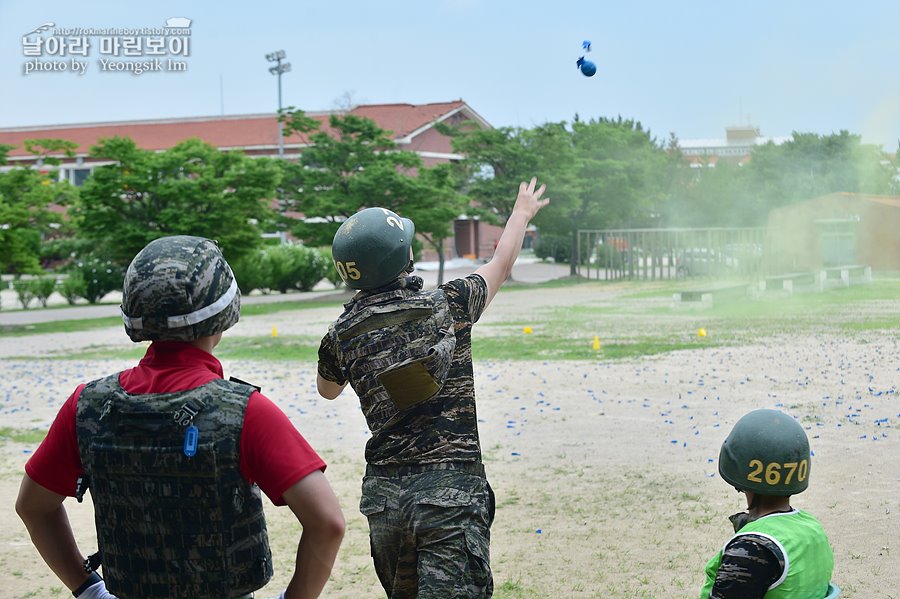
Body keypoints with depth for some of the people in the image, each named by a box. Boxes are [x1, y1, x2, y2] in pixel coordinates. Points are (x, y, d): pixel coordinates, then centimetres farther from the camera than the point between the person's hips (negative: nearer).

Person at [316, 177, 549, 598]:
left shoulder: (342, 335, 3)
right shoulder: (448, 305, -3)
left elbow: (328, 390, 27)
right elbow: (501, 264, 18)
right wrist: (522, 213, 37)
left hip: (383, 495, 4)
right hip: (451, 492, -4)